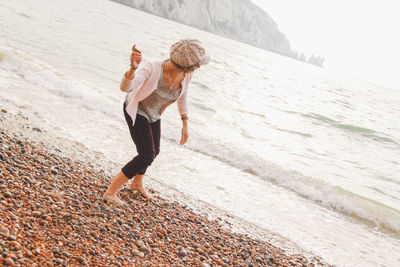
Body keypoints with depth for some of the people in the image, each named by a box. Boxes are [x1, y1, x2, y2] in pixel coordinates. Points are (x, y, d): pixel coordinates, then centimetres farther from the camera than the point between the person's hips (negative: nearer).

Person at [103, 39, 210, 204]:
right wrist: (133, 68, -72)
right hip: (136, 111, -7)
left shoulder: (186, 73, -19)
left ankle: (137, 183, 50)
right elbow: (125, 87, -52)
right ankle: (111, 191, -4)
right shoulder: (153, 70, -38)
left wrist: (185, 124, 5)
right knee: (147, 156, -17)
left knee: (154, 152, 22)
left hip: (152, 114, 7)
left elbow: (182, 95, 2)